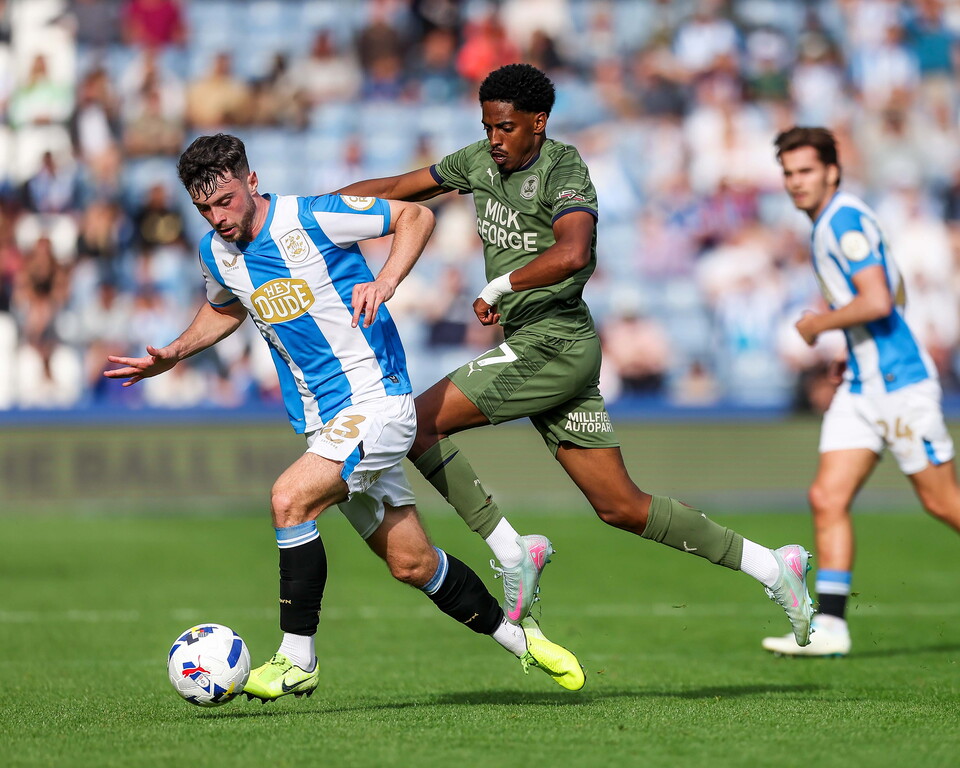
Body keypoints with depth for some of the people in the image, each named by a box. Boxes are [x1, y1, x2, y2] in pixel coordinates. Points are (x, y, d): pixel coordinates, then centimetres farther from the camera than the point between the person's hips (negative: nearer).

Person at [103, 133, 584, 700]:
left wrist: (386, 282, -20)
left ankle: (298, 660, -16)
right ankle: (516, 638, 28)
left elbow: (416, 216, -5)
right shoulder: (217, 255, 5)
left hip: (378, 402, -7)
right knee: (411, 564, 8)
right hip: (324, 422, 7)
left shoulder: (313, 218, -14)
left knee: (290, 499, -26)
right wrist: (175, 352, 13)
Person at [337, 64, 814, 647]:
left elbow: (573, 253, -32)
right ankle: (771, 566, 13)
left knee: (419, 422, -11)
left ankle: (513, 554, -7)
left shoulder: (563, 171, -12)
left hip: (553, 342, -8)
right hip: (538, 347, 8)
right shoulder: (481, 161, 12)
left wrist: (498, 287, -27)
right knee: (621, 507, 8)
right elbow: (397, 190, 19)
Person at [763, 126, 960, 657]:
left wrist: (819, 325, -12)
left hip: (900, 384, -9)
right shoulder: (827, 224, 15)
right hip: (859, 388, 9)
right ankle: (830, 627, -5)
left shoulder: (846, 220, -15)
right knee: (827, 498, -3)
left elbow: (878, 301, -26)